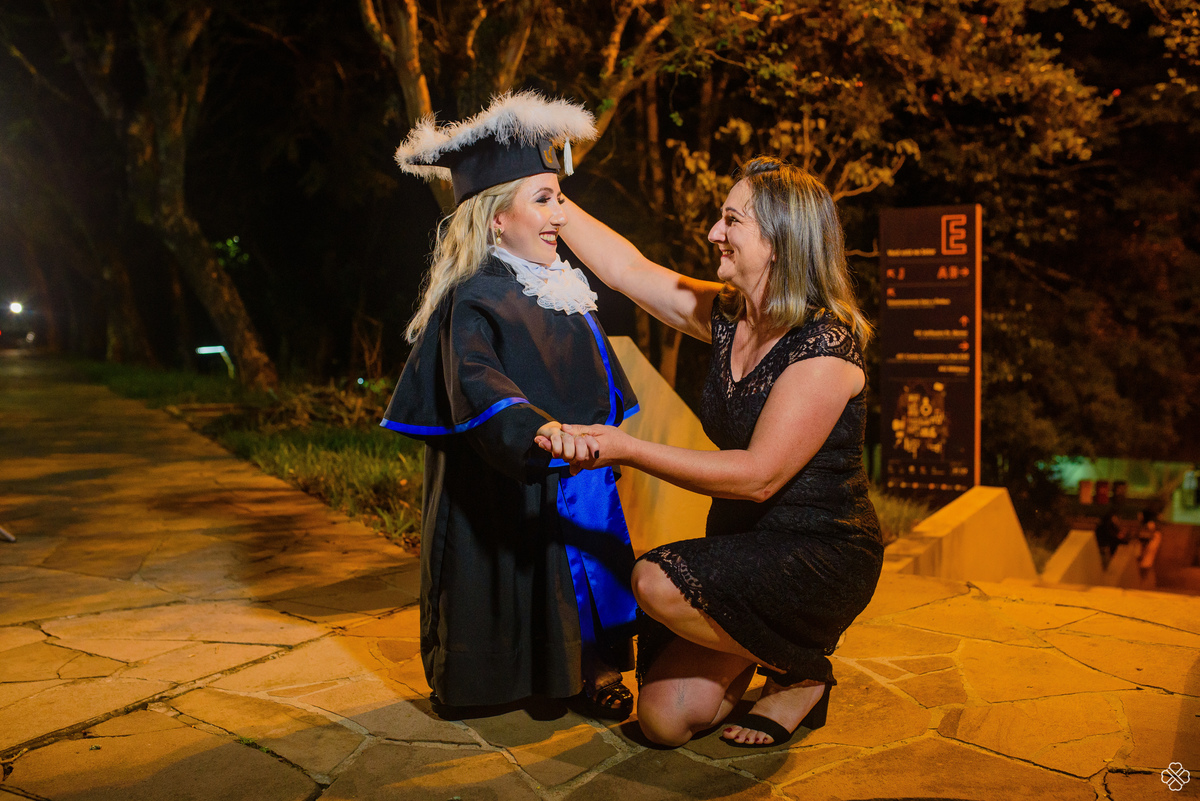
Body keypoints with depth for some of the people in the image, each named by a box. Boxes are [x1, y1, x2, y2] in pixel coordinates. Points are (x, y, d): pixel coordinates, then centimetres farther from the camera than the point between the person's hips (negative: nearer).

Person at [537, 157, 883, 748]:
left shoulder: (825, 348, -21)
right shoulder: (726, 316, 2)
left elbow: (758, 475, -26)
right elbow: (625, 267, 9)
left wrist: (627, 449, -33)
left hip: (821, 554, -6)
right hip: (744, 543, 7)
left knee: (658, 583, -29)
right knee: (664, 719, -4)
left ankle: (800, 671, -4)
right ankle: (757, 645, 24)